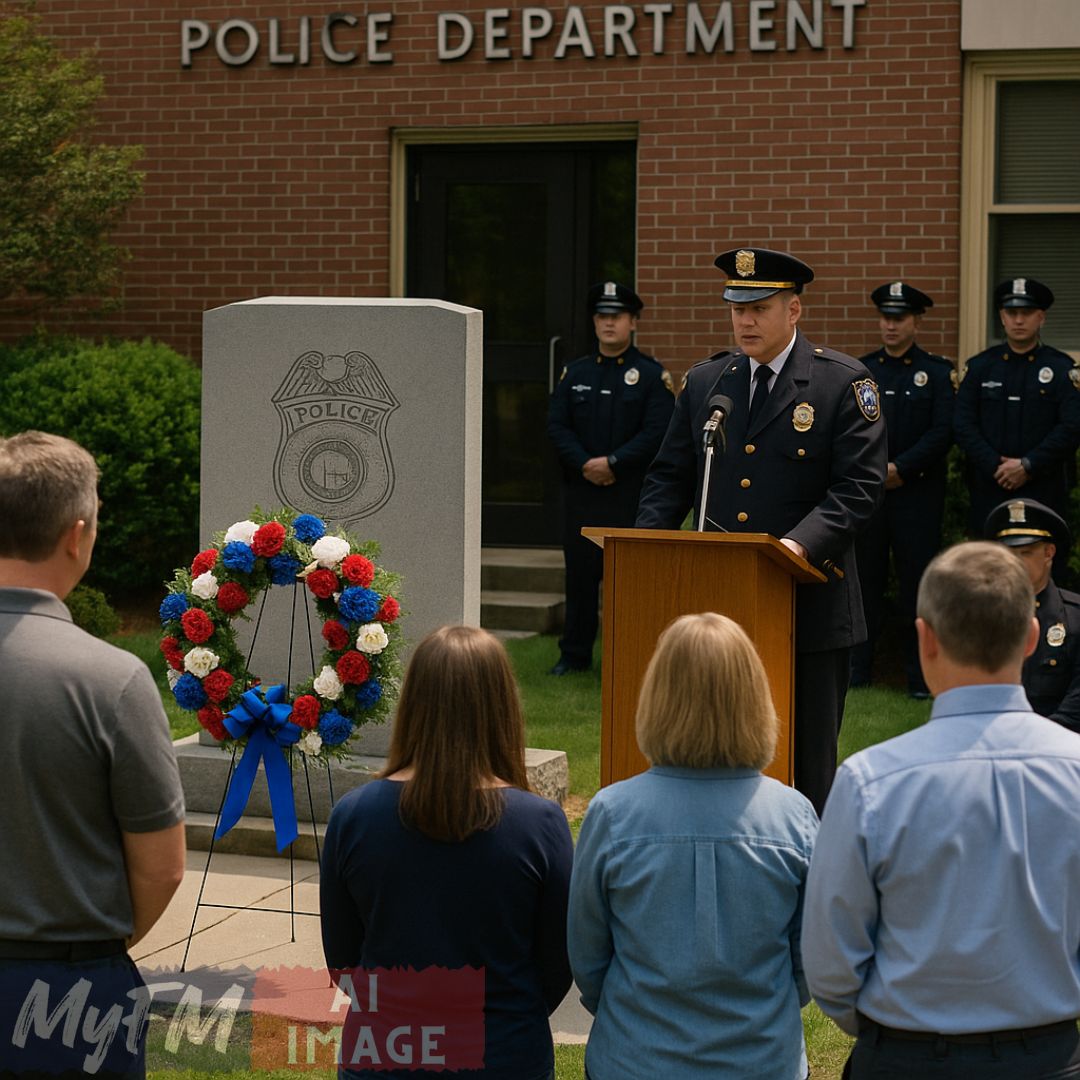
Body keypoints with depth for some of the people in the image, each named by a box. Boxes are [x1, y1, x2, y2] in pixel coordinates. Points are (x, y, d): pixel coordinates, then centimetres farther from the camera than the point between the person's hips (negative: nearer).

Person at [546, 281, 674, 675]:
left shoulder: (652, 375, 0)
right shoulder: (575, 373, 11)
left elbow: (657, 432, -9)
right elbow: (556, 425, 5)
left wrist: (612, 462, -16)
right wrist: (584, 464, -10)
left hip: (631, 492, -3)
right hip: (581, 490, 3)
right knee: (580, 571, 7)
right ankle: (575, 654, 15)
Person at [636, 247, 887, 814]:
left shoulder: (844, 384, -2)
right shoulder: (705, 381, 12)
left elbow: (858, 487, -9)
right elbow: (670, 476, 14)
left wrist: (800, 544, -23)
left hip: (809, 605, -4)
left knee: (806, 763, 4)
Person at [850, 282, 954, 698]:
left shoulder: (937, 371, 4)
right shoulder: (860, 369, 12)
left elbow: (942, 432, -4)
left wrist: (900, 467, -13)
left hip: (917, 493, -2)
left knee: (916, 581, -2)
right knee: (864, 581, 4)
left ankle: (920, 677, 4)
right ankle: (857, 671, 11)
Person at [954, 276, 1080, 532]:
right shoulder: (980, 366, 8)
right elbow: (963, 425, 1)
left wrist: (1028, 466, -14)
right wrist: (996, 467, -10)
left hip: (1045, 490, -2)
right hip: (989, 489, 2)